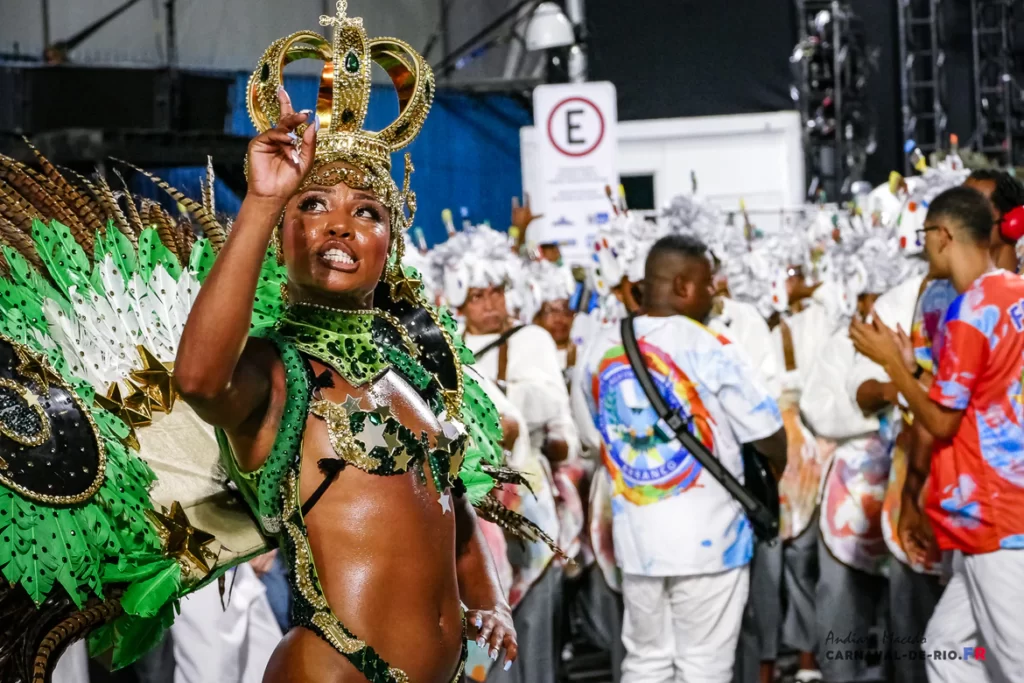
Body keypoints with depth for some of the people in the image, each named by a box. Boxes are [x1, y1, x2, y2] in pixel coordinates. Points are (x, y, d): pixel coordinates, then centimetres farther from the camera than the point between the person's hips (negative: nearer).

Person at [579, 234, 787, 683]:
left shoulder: (600, 350, 4)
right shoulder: (708, 348, -13)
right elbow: (767, 435, -7)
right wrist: (773, 473, 15)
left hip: (635, 534, 5)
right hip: (707, 536, -5)